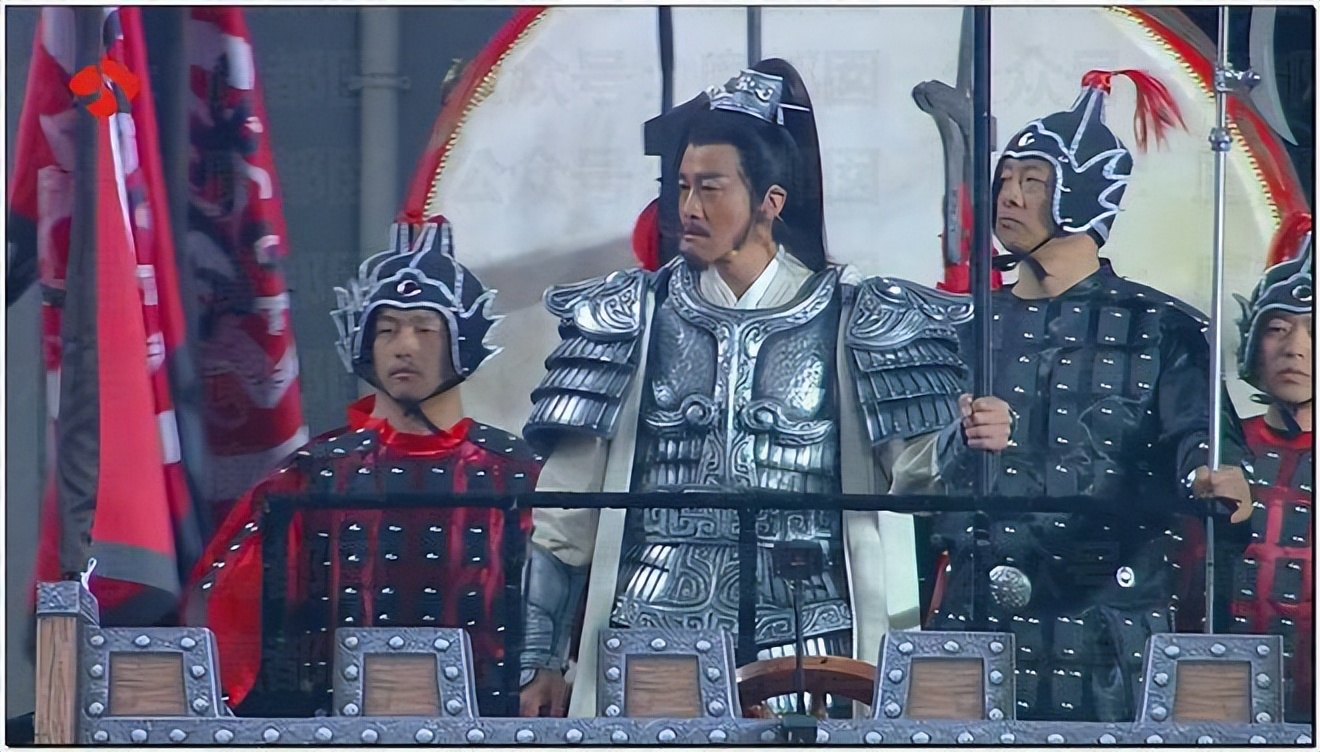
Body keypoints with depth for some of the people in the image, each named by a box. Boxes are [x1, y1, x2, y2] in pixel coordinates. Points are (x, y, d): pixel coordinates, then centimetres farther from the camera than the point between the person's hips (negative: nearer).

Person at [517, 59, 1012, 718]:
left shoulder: (853, 321, 5)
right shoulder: (639, 317, 9)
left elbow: (909, 470, -1)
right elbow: (567, 501, 9)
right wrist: (542, 660, 7)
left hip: (804, 638, -1)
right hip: (656, 634, 1)